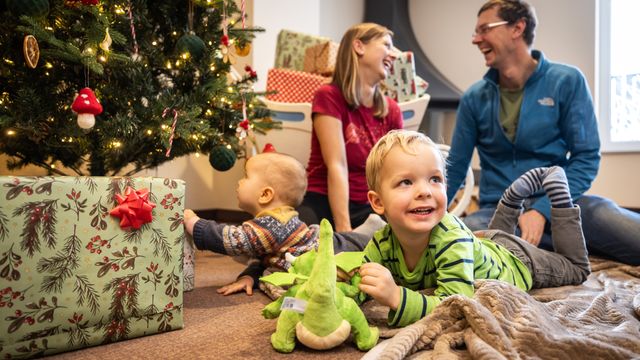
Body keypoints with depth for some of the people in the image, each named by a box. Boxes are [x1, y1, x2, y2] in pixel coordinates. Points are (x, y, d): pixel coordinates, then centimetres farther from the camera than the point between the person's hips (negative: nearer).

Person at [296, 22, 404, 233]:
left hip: (370, 209, 5)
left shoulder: (392, 111, 8)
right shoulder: (329, 97, -8)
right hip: (324, 204, -4)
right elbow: (337, 167, -18)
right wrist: (344, 230, -24)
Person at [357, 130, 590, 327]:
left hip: (517, 263, -4)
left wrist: (397, 297, -63)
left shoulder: (452, 238, -45)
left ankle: (553, 183, 27)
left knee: (576, 267, 27)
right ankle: (515, 195, 39)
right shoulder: (382, 243, -31)